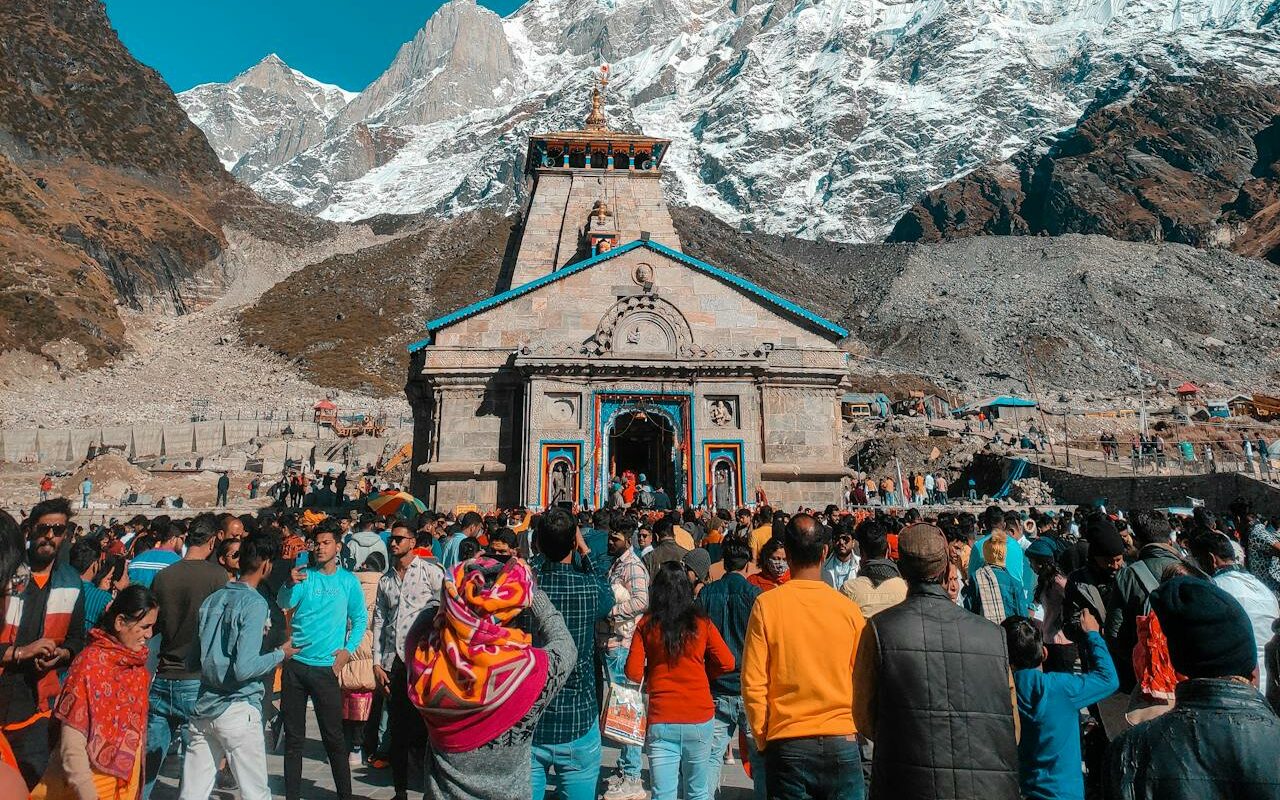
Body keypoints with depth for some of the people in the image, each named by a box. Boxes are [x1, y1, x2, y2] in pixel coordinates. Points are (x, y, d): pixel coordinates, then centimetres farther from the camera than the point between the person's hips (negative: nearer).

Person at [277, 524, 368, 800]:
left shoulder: (348, 581, 3)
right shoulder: (304, 576, 4)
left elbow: (360, 619, 8)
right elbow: (284, 604, -12)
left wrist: (348, 649, -5)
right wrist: (291, 585, -33)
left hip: (325, 666, -1)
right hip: (295, 663, 2)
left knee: (333, 737, 1)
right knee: (293, 736, 9)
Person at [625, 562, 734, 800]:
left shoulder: (646, 625, -3)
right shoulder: (702, 623, -1)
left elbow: (633, 673, -5)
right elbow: (726, 663, 0)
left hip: (661, 720, -1)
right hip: (699, 717, 1)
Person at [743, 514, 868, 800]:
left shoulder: (766, 604, -8)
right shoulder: (848, 607, -5)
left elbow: (753, 683, -6)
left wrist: (762, 737, 6)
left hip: (786, 745, -1)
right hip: (841, 741, 1)